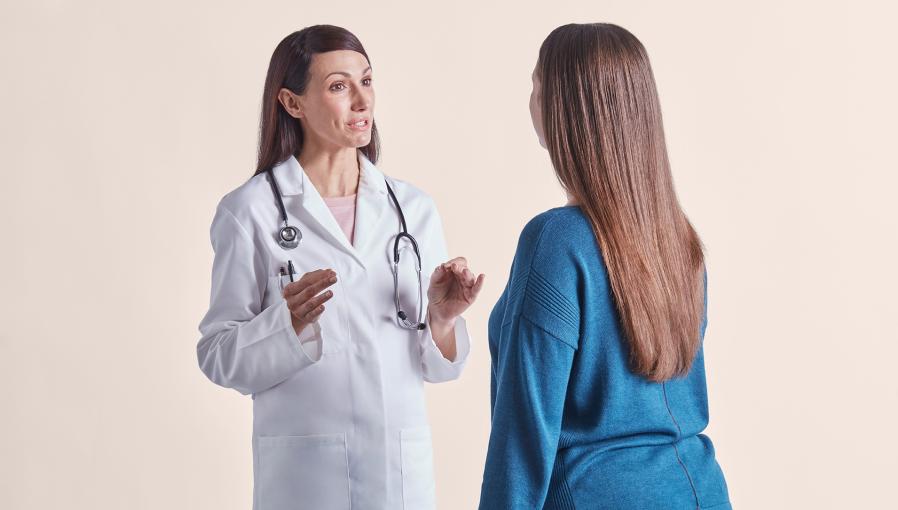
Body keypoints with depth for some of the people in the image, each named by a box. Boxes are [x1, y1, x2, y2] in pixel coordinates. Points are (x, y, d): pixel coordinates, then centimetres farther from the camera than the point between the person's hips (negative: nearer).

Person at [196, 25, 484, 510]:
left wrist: (442, 317, -12)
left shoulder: (413, 208, 5)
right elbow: (219, 357, -5)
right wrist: (289, 321, -20)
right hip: (302, 468, -3)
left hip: (403, 463, 3)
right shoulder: (250, 210, -6)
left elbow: (433, 364, 8)